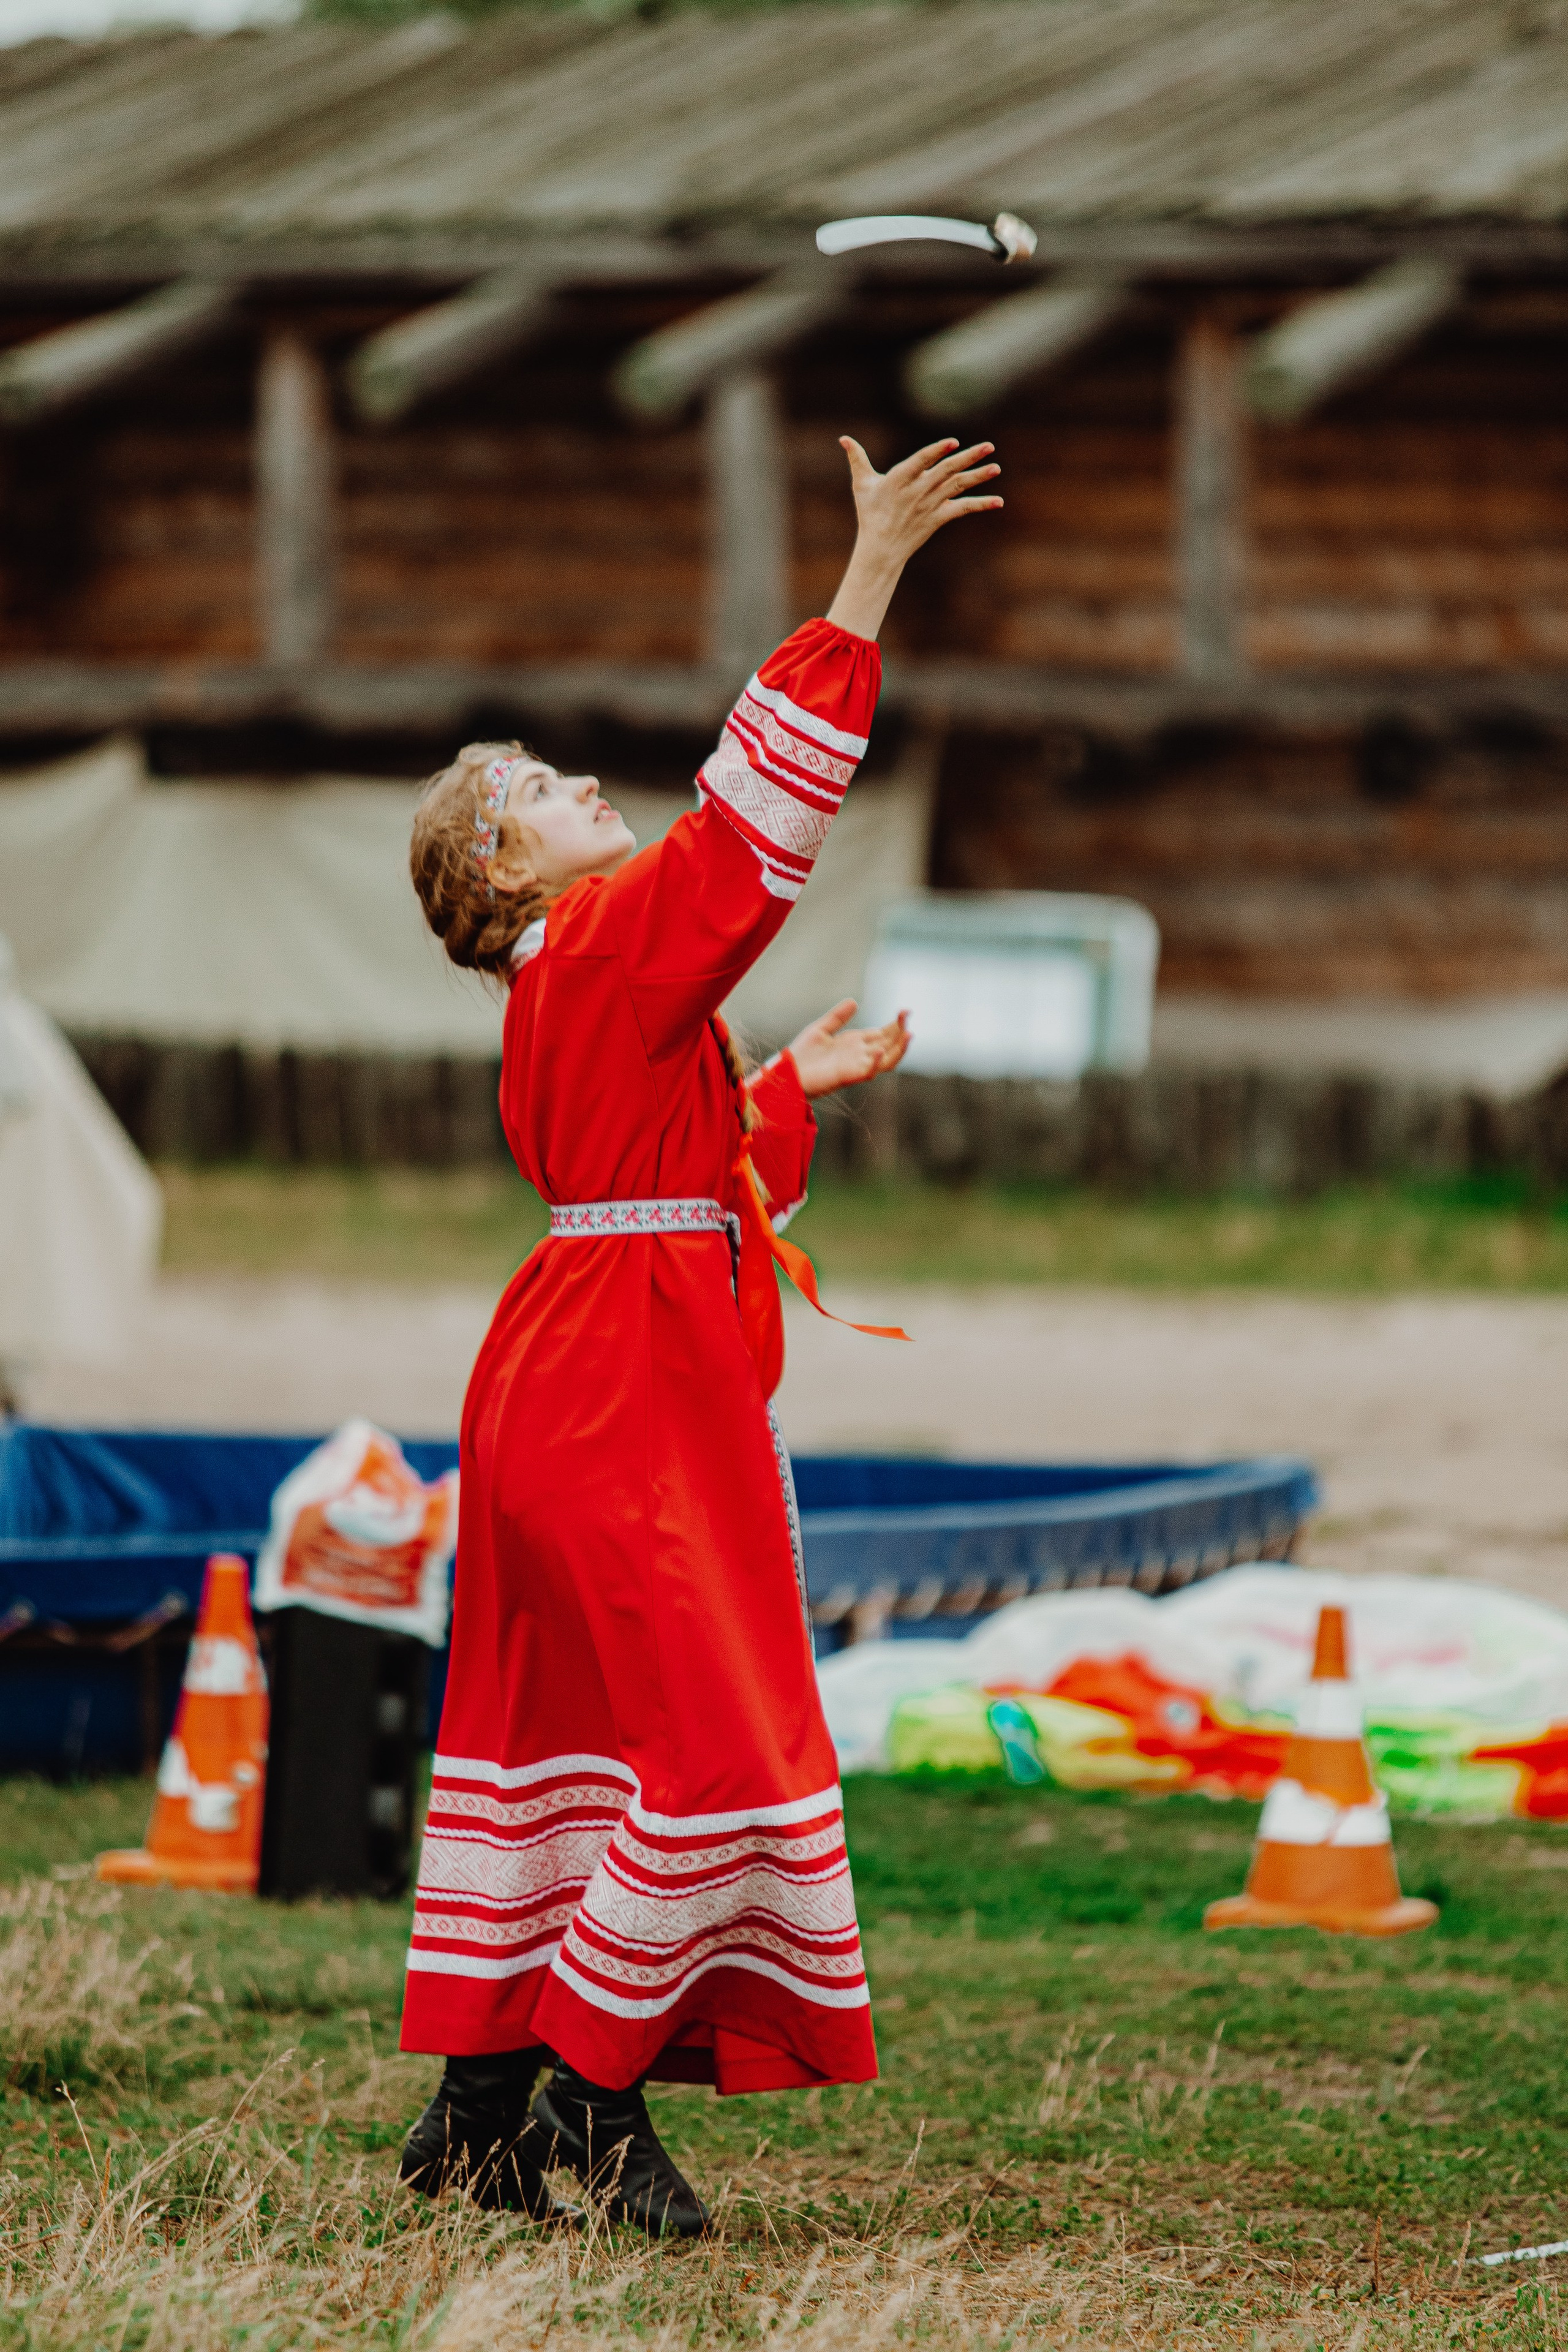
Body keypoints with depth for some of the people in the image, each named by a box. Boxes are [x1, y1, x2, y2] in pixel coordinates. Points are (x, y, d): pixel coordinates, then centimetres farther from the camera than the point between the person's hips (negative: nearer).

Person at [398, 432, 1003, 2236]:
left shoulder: (567, 1004, 17)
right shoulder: (613, 945, -11)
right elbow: (762, 801, -18)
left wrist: (801, 1082, 31)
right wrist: (871, 576, -17)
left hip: (566, 1380, 10)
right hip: (634, 1390, -10)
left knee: (544, 1717, 12)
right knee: (720, 1737, -9)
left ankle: (476, 2096, 16)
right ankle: (592, 2092, -5)